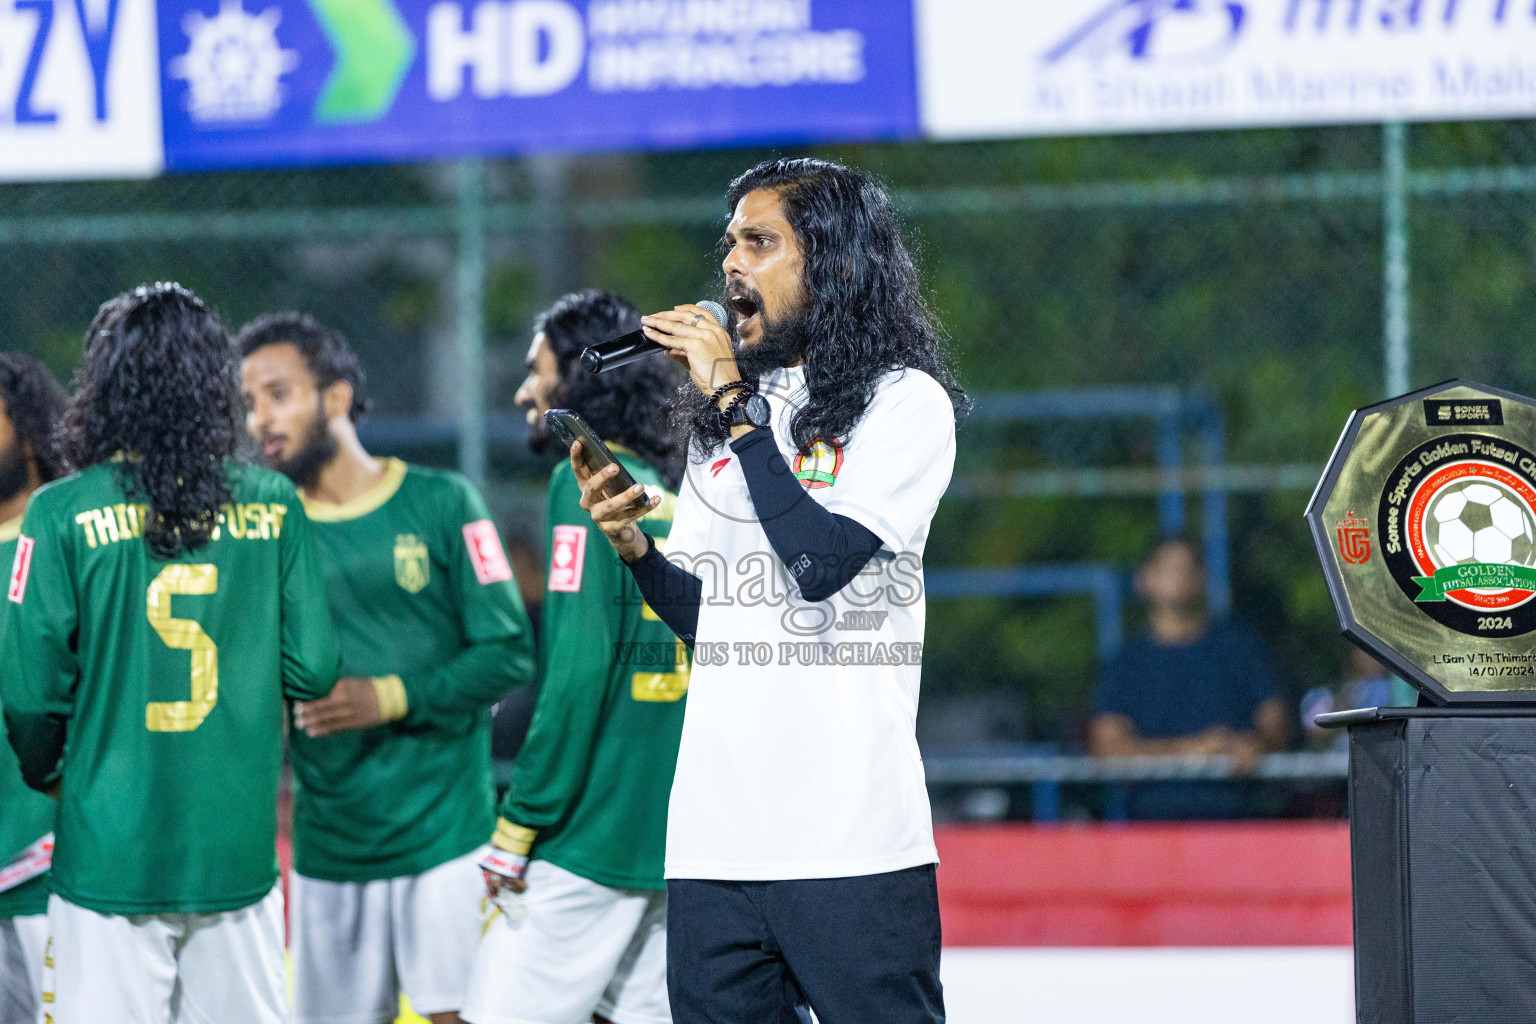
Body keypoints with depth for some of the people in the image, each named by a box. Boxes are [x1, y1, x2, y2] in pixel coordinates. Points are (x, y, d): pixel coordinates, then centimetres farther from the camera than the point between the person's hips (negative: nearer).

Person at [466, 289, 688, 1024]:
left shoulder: (587, 483, -8)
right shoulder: (674, 495, 15)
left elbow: (579, 668, -16)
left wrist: (517, 826, -14)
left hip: (591, 837, -8)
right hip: (676, 836, 8)